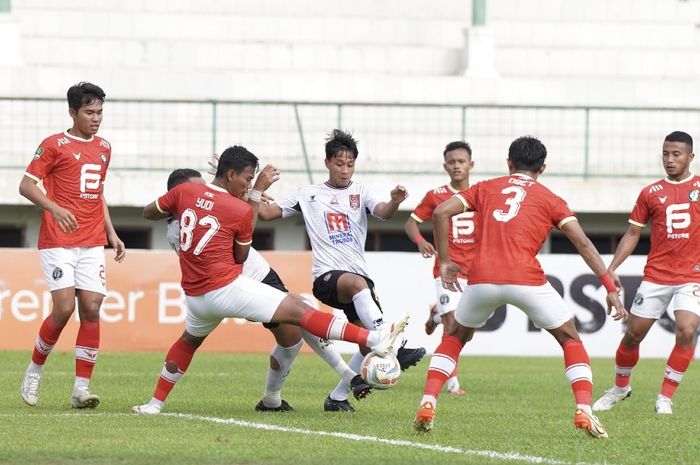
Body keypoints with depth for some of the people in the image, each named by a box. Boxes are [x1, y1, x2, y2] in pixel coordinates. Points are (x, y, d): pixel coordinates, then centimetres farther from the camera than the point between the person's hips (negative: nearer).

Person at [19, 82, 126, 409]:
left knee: (91, 309, -5)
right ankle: (35, 370, 9)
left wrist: (112, 234, 20)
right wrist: (54, 207, -21)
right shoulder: (55, 145, -3)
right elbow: (26, 185, -5)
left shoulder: (104, 148, 16)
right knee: (64, 308, -14)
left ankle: (82, 388, -3)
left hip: (92, 243, 5)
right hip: (58, 242, -5)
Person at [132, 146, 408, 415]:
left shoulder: (185, 192, 3)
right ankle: (375, 340, -16)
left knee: (189, 340, 35)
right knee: (299, 312, -9)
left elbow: (148, 212, 16)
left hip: (195, 295, 5)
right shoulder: (242, 211, -7)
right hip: (227, 288, -5)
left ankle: (155, 403, 35)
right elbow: (240, 257, 5)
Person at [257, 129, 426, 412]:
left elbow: (383, 212, -7)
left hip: (359, 276, 4)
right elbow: (266, 212, 14)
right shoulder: (309, 195, 13)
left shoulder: (360, 193, 14)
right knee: (357, 283, -38)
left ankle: (338, 398, 11)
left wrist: (395, 202, -30)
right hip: (326, 276, -4)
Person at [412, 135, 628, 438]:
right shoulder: (549, 199, 15)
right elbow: (582, 243, 6)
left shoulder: (485, 189, 20)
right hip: (526, 281, -2)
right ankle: (584, 411, 0)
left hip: (482, 280, 2)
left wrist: (445, 262, 16)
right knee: (570, 339, 17)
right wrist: (610, 288, 6)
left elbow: (440, 212, 9)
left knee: (455, 338, 27)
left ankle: (428, 403, 11)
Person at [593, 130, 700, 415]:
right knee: (633, 334, 3)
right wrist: (611, 268, 1)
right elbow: (632, 234, 10)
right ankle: (620, 387, 29)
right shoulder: (650, 193, 7)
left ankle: (665, 397, -7)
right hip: (655, 277, 2)